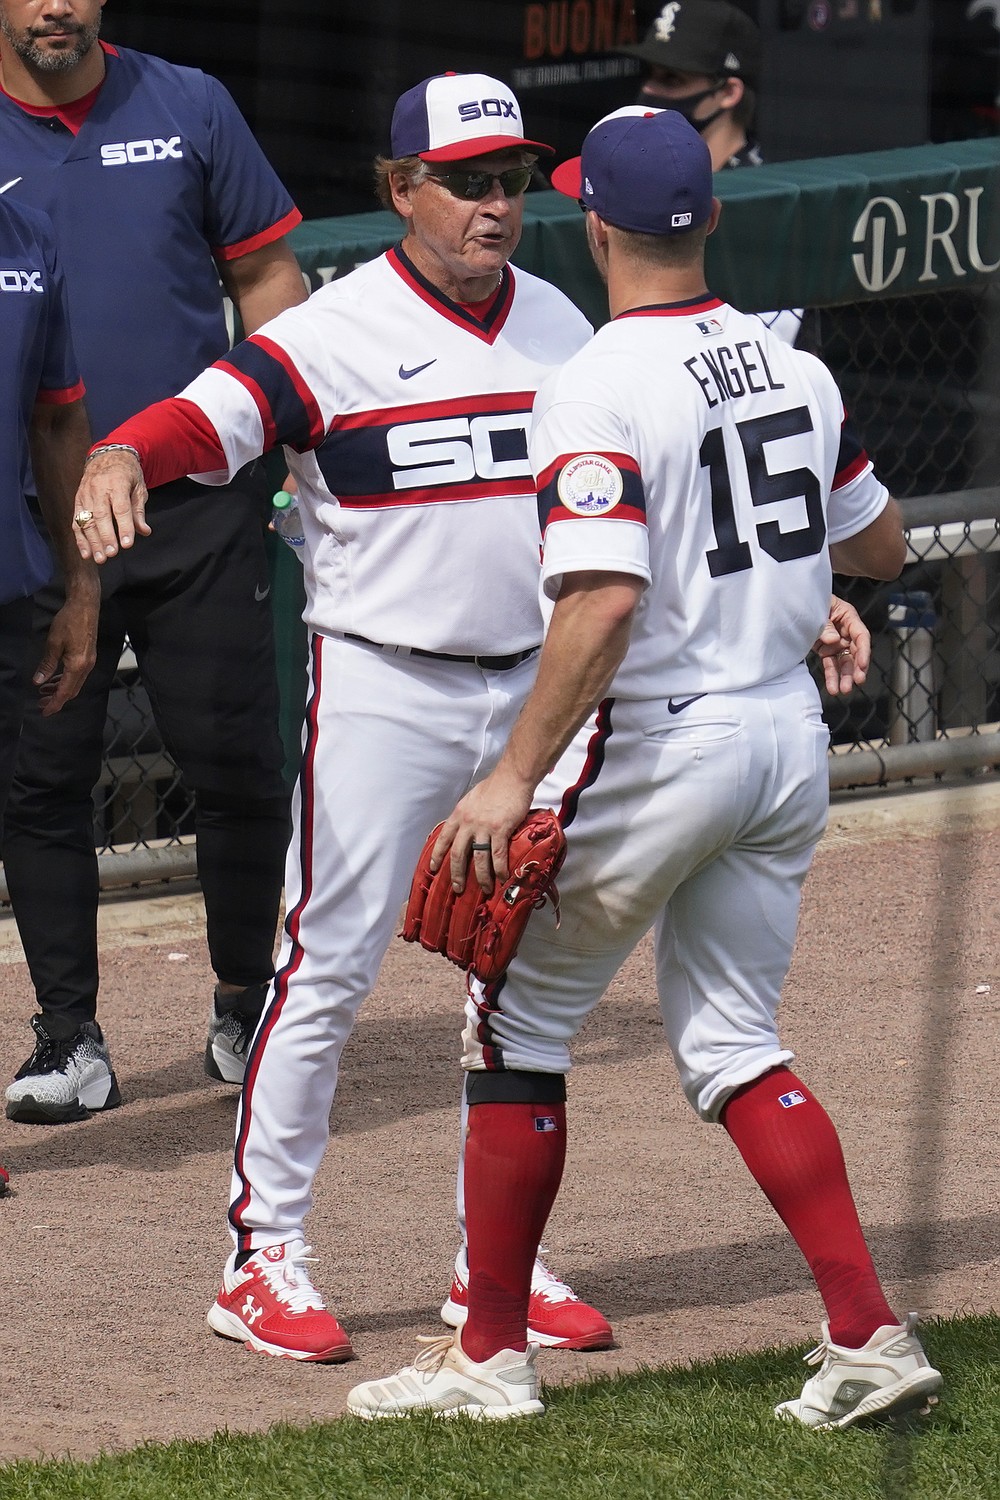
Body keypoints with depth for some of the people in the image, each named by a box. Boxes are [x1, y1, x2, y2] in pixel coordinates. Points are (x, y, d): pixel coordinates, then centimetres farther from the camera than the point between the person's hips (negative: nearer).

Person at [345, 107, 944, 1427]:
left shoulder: (599, 393, -17)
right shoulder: (791, 366, 5)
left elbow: (604, 601, -27)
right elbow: (882, 546, 16)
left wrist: (517, 777, -26)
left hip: (654, 746, -7)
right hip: (788, 738, 7)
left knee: (520, 1021, 9)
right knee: (731, 1041, 14)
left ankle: (492, 1354, 13)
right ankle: (868, 1337, 2)